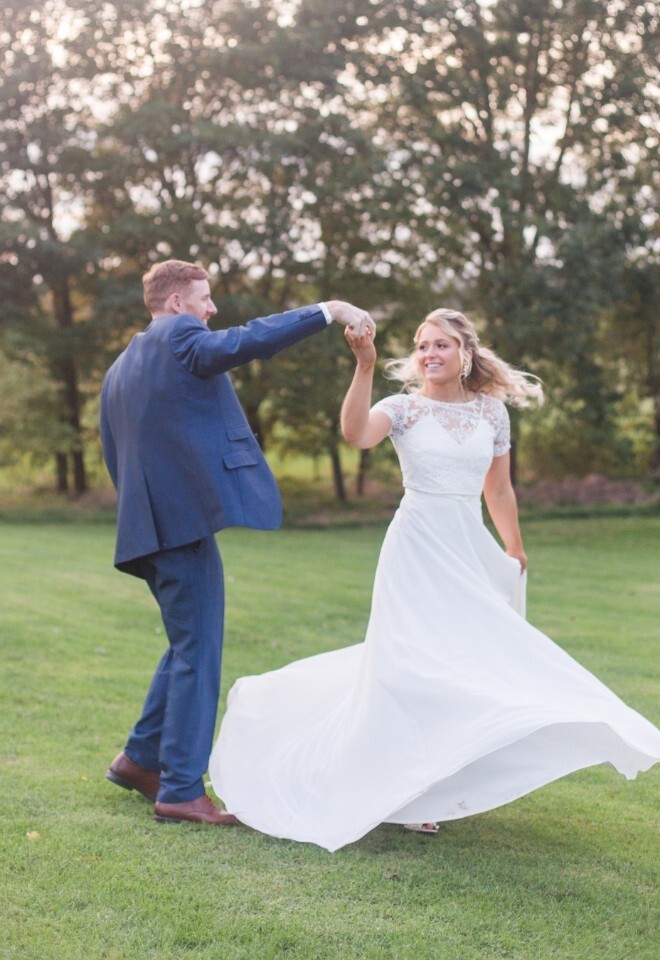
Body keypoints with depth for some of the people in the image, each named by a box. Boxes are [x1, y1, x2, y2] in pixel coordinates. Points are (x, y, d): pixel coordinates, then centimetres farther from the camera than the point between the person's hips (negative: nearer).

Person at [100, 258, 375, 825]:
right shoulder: (179, 337, -5)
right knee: (197, 655, -4)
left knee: (189, 646, 21)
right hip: (187, 520, -9)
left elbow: (116, 459, 24)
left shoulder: (120, 369, 21)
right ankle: (182, 790, 0)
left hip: (149, 527, 10)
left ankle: (141, 758, 28)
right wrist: (327, 311, -20)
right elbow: (248, 341, -22)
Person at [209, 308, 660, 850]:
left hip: (472, 550, 4)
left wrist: (515, 552, 23)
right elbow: (357, 434, -27)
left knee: (466, 664, 7)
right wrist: (365, 367, -35)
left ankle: (443, 784, 25)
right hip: (418, 547, -4)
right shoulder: (405, 408, -4)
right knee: (412, 663, -6)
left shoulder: (492, 410, 6)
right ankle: (403, 791, 8)